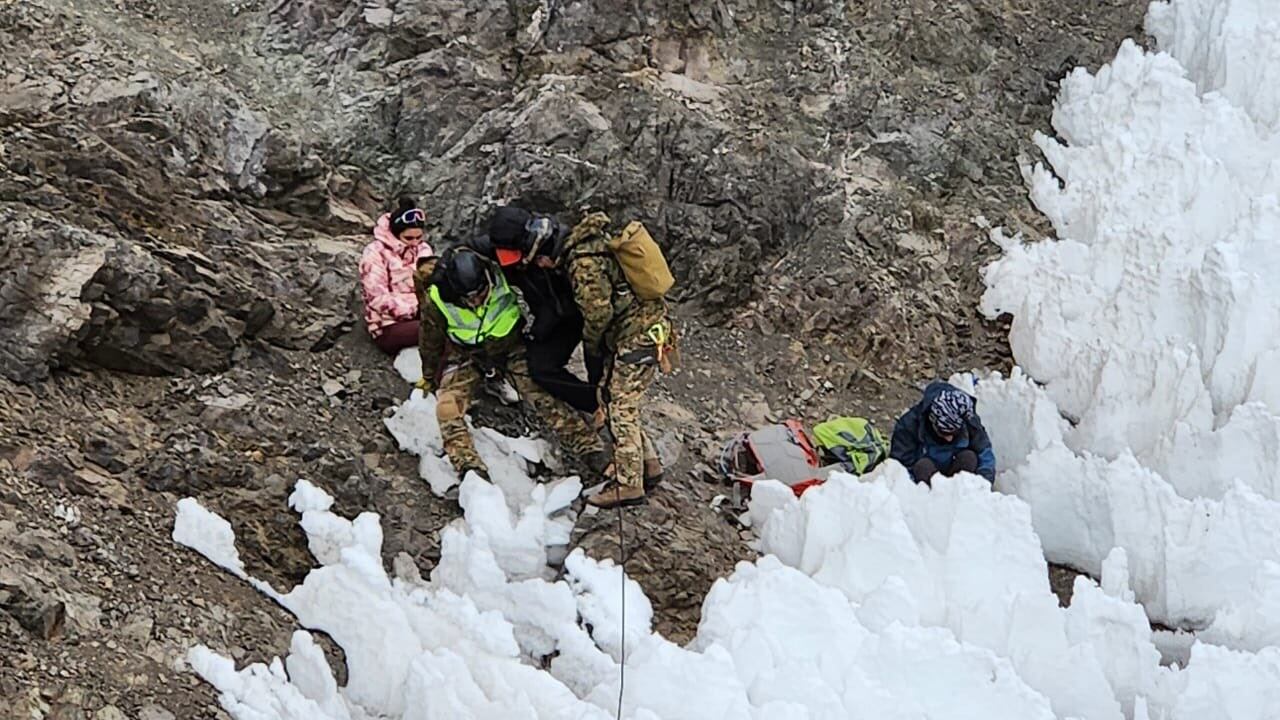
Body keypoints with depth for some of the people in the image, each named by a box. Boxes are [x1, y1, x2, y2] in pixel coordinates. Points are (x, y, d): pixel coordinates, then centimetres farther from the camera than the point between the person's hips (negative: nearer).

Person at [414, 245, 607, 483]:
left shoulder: (503, 275, -31)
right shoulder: (436, 300, -25)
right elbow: (430, 342, -4)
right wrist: (429, 378, 8)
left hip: (510, 347, 0)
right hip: (467, 356, 0)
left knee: (544, 396, -16)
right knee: (448, 409, -22)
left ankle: (590, 448, -17)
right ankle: (469, 467, -31)